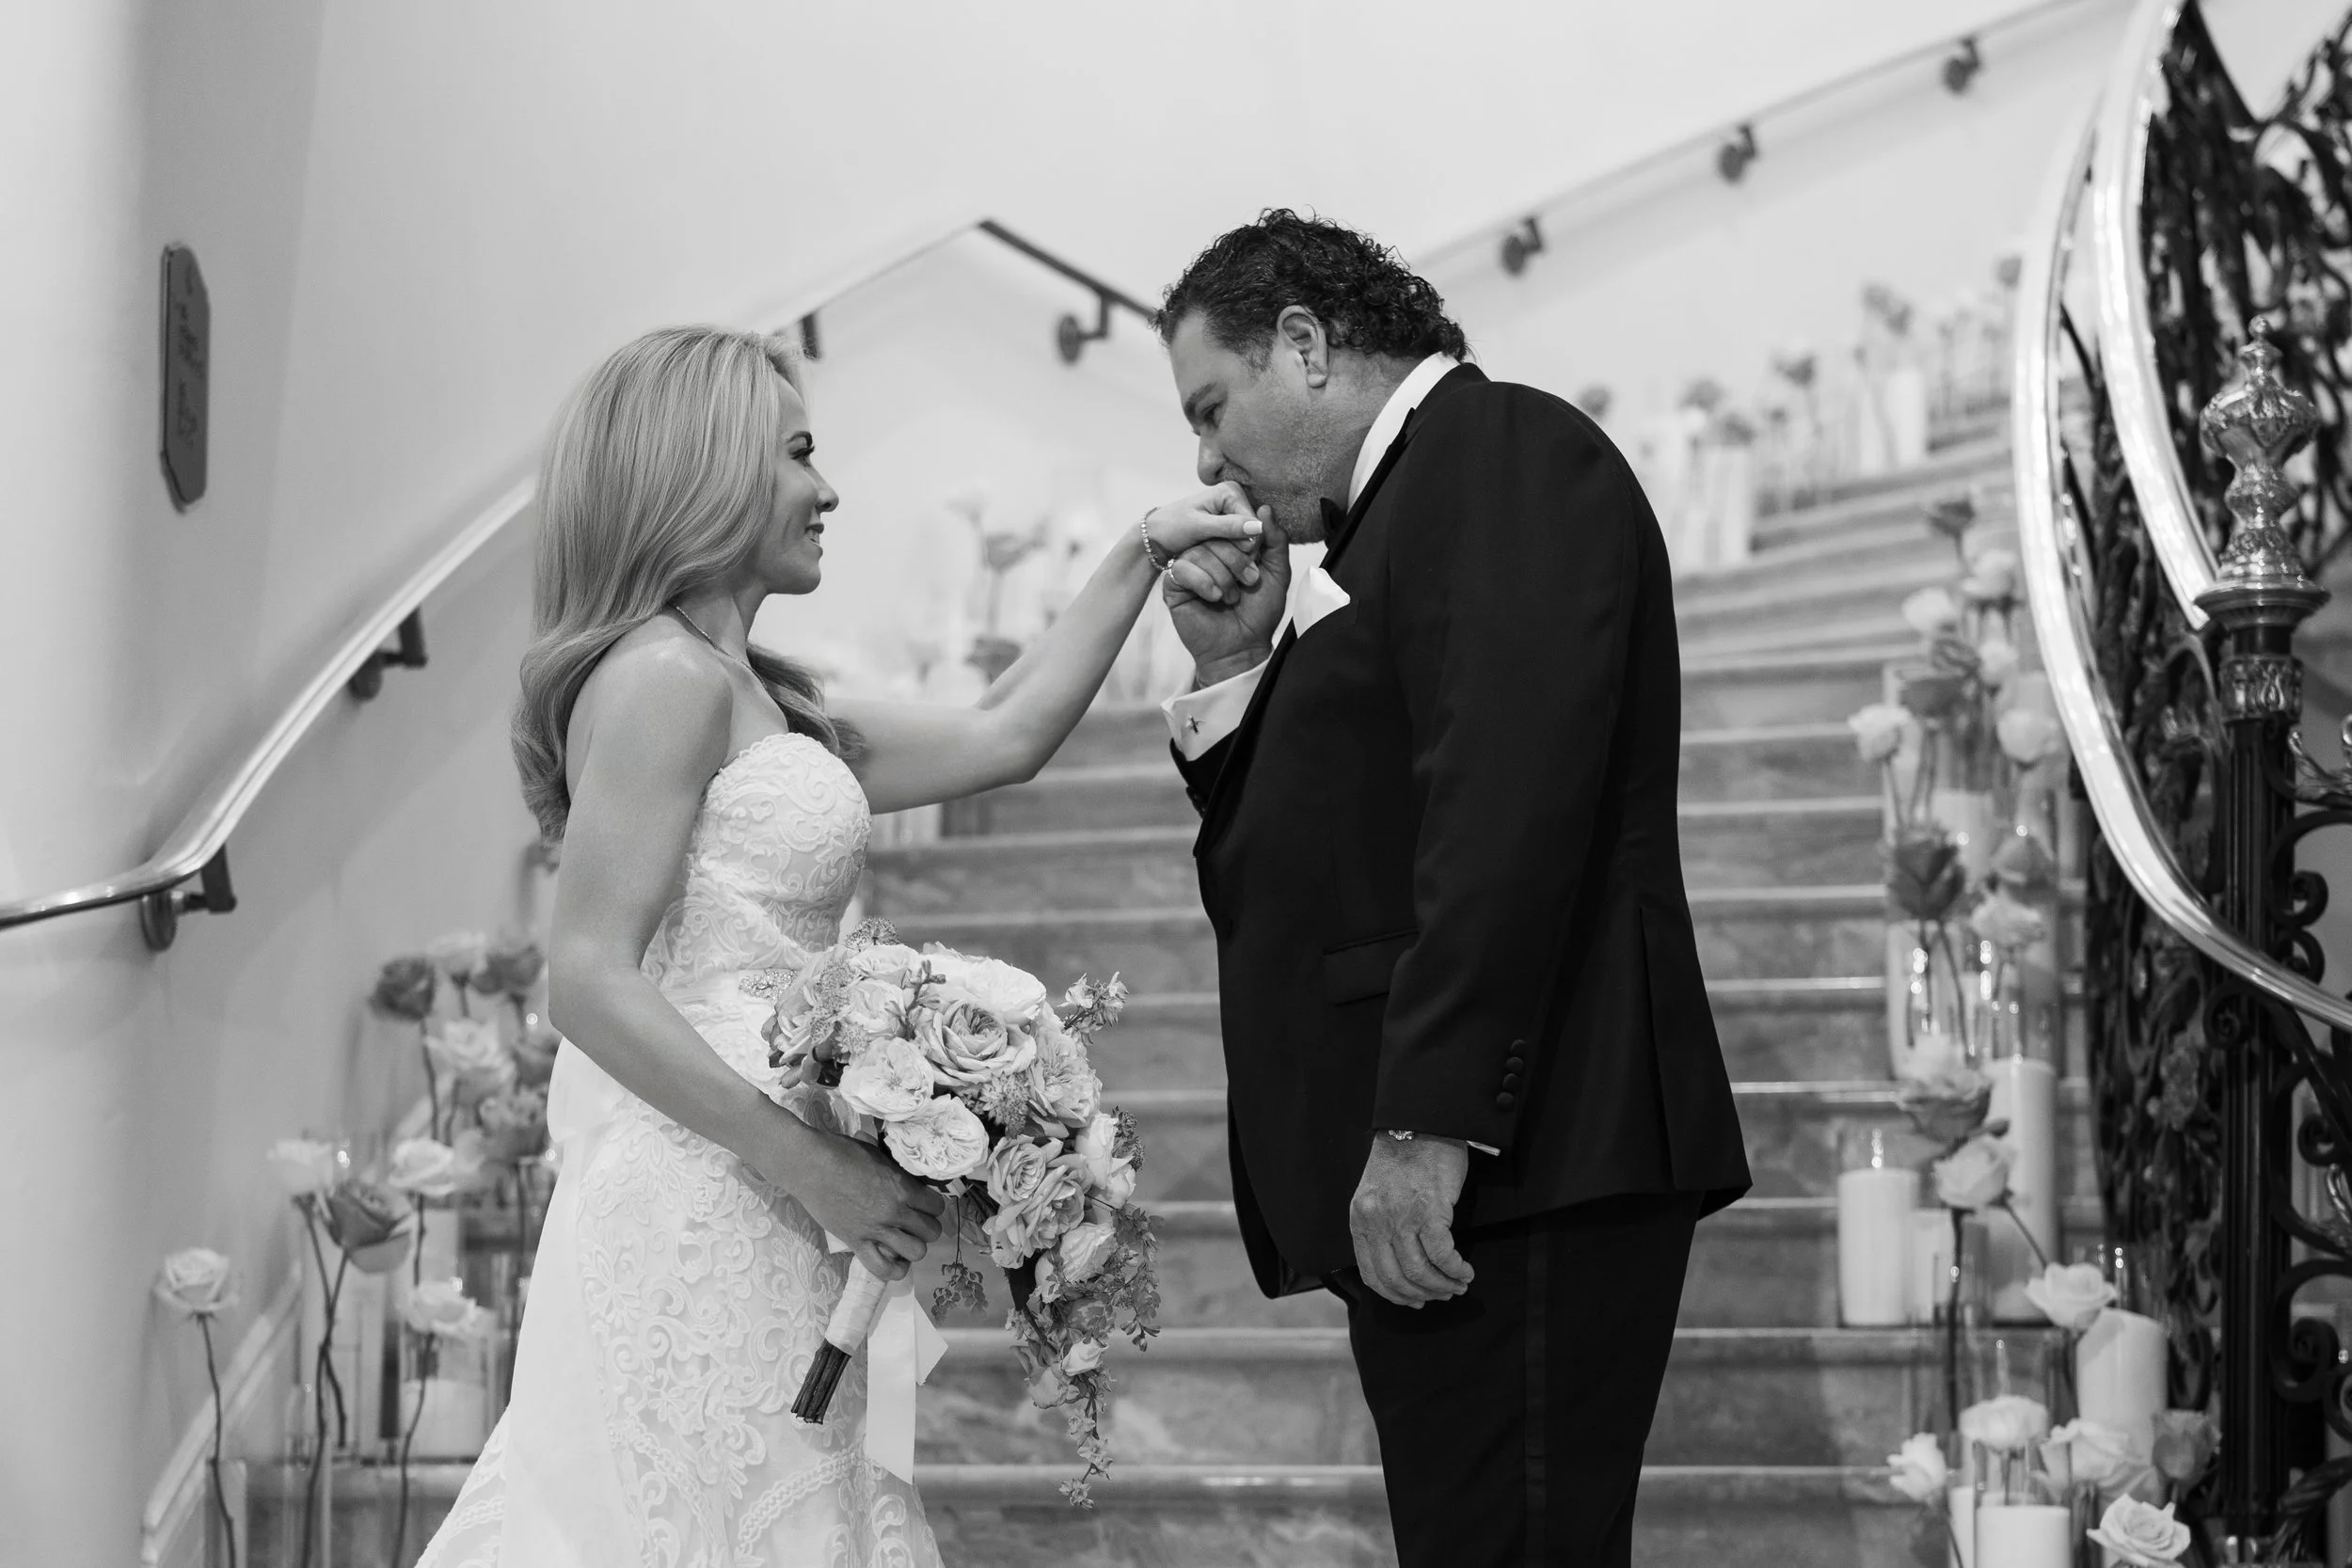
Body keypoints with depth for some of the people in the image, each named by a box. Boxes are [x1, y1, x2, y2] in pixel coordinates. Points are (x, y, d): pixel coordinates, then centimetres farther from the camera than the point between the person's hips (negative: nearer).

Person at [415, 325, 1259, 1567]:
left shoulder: (751, 698, 18)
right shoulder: (663, 675, -10)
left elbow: (1004, 735, 26)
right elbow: (587, 980, -16)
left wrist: (1144, 556, 27)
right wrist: (813, 1166, -18)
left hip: (744, 1214, 9)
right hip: (702, 1218, -9)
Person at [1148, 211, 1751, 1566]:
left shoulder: (1506, 451, -5)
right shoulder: (1404, 514, 25)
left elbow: (1509, 801, -19)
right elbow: (1312, 866, 24)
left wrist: (1428, 1124, -24)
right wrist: (1238, 671, 13)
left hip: (1518, 1169, -10)